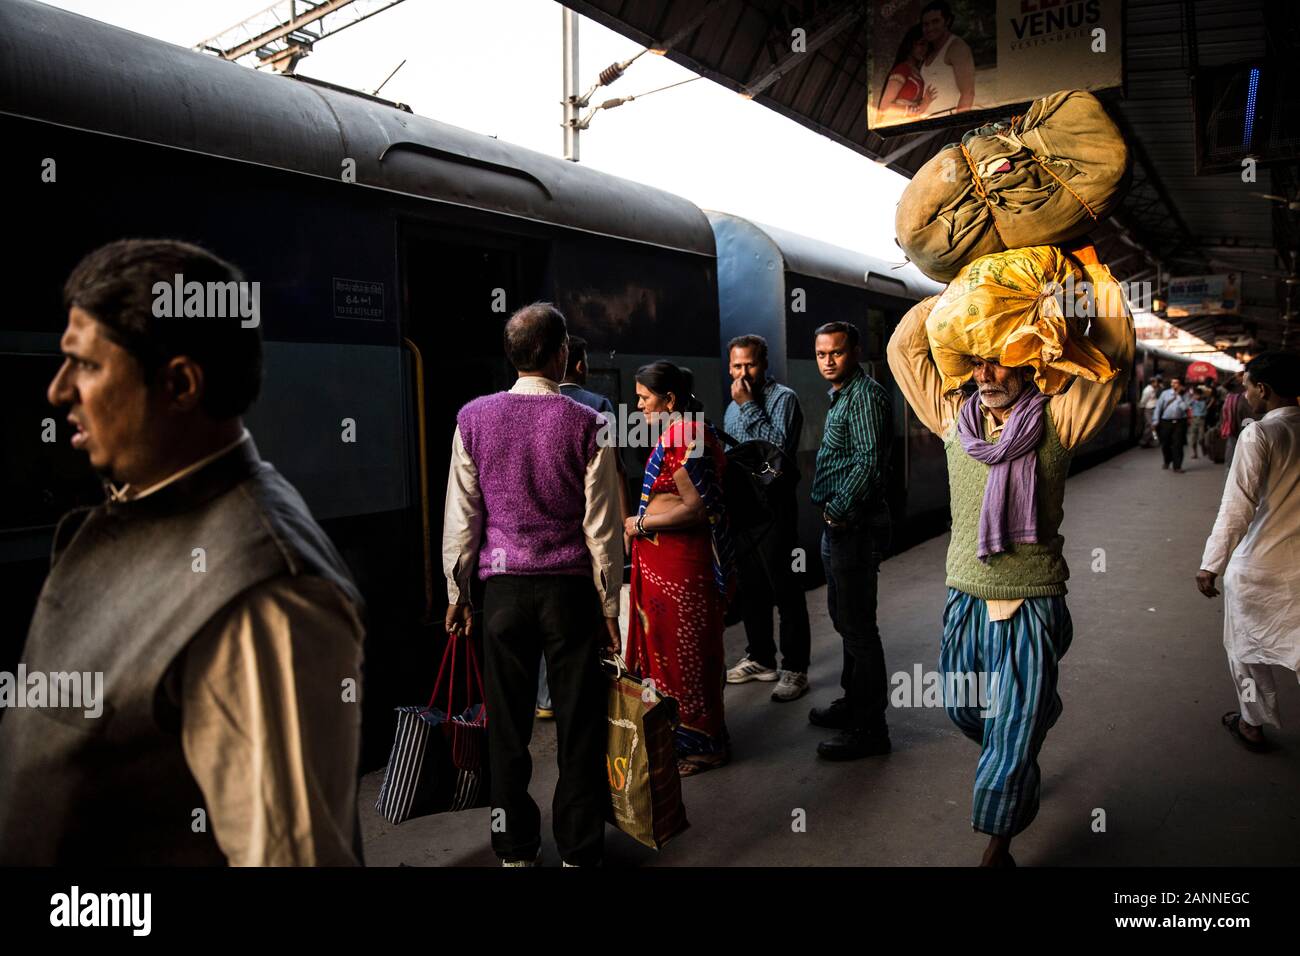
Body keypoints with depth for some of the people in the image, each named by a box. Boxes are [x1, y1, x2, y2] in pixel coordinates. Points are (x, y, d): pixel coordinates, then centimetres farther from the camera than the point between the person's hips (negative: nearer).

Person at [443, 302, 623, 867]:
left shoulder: (473, 419, 0)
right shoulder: (586, 425, -6)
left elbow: (461, 515, 4)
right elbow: (602, 527, -4)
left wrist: (457, 591, 14)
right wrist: (609, 606, 4)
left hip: (502, 587, 2)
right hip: (570, 587, -2)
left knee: (507, 724, 12)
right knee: (579, 725, 8)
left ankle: (515, 850, 25)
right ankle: (578, 851, 20)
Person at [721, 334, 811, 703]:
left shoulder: (783, 398, -8)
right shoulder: (733, 408, 15)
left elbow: (779, 447, -23)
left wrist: (748, 406, -19)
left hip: (773, 508, -8)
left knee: (786, 592, -2)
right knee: (751, 590, 15)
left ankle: (794, 669, 7)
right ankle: (760, 659, 29)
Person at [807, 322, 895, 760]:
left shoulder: (866, 395, -14)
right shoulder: (840, 395, 17)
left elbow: (869, 463, -23)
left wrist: (837, 510, -18)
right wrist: (831, 514, 14)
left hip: (855, 527, -11)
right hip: (838, 526, 11)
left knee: (858, 626, -5)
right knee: (844, 618, 20)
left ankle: (870, 728, 4)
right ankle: (853, 702, 35)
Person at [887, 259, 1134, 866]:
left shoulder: (1055, 424, -7)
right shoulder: (954, 419, 2)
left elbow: (1115, 354, -12)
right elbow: (905, 347, 3)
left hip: (1032, 612, -4)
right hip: (964, 604, 4)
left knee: (1012, 748, 3)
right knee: (965, 713, 21)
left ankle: (998, 849, 26)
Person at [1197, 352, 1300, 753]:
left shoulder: (1259, 434, -17)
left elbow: (1237, 507, -19)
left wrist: (1211, 565, -13)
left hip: (1258, 565, -5)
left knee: (1246, 647, 15)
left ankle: (1252, 726, 29)